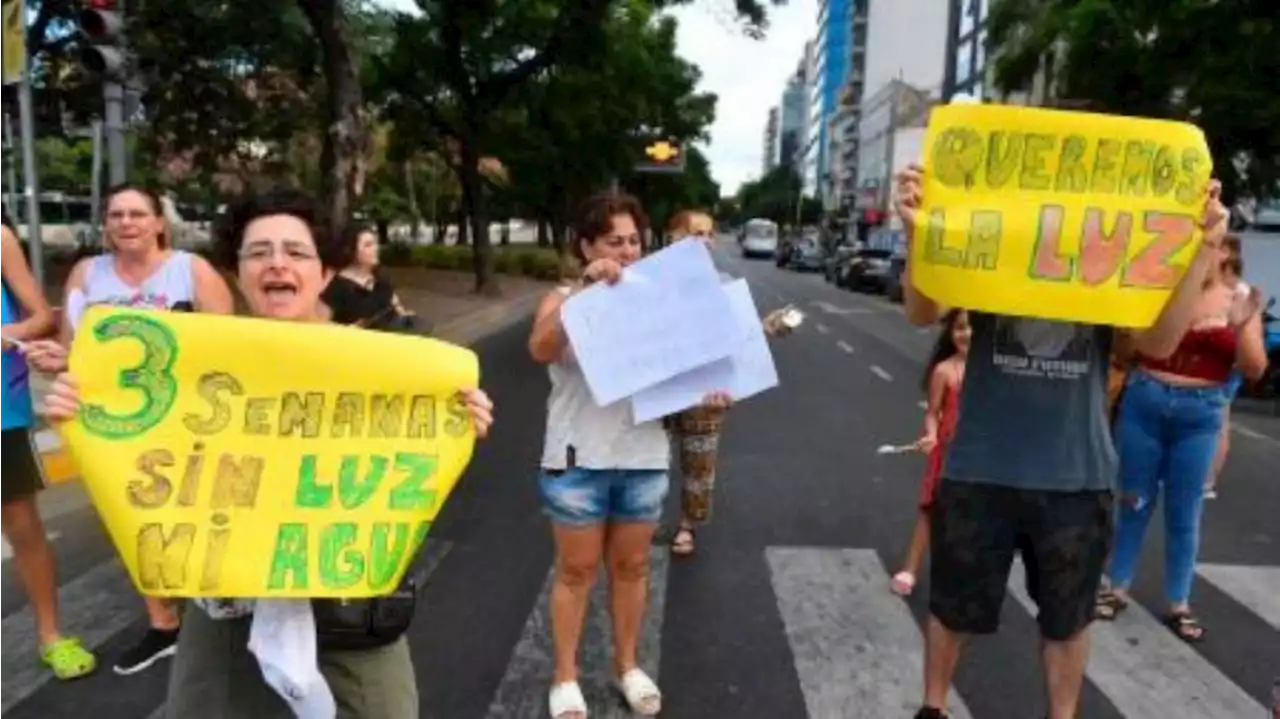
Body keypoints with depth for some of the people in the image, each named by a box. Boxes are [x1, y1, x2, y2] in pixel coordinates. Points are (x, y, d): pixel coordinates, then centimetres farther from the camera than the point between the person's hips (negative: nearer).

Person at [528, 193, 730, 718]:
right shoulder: (563, 299, -4)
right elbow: (540, 350, -24)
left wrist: (704, 392, -11)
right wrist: (585, 288, -30)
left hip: (645, 459, 3)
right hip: (579, 459, -3)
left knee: (631, 567, 16)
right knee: (577, 570, 9)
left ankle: (627, 666, 35)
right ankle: (565, 676, 26)